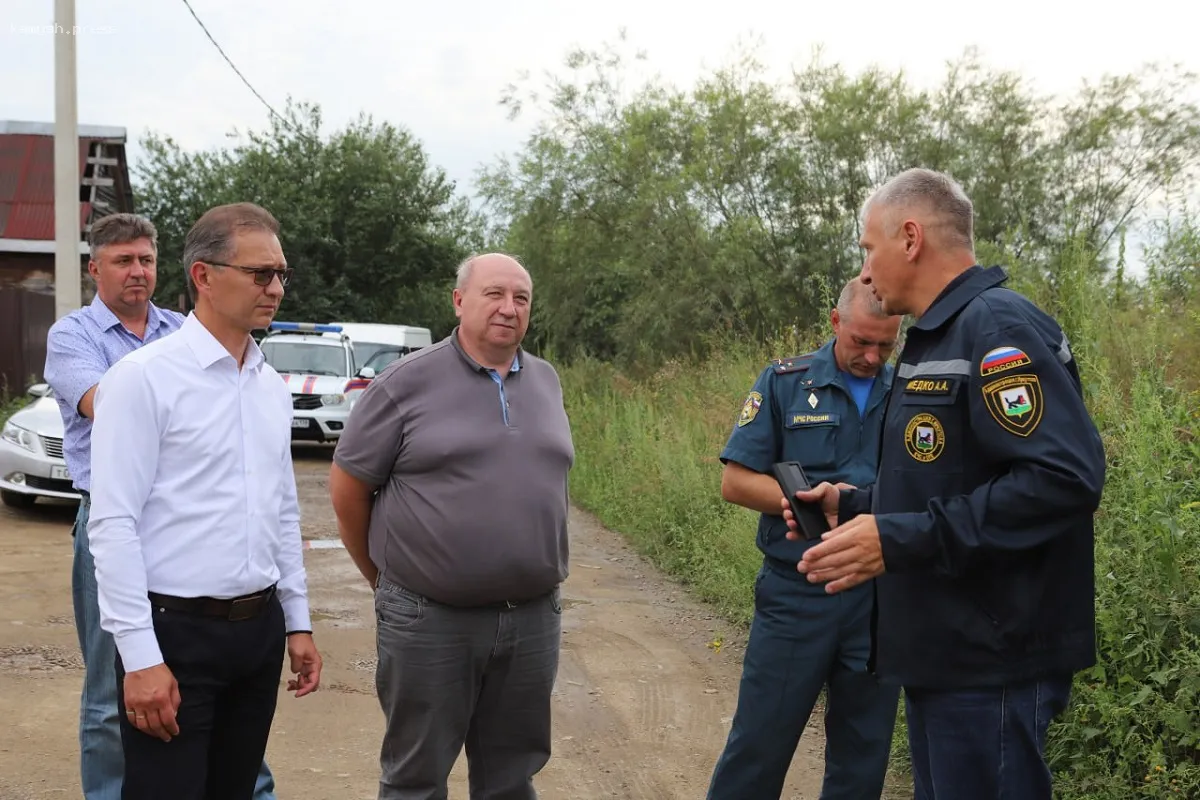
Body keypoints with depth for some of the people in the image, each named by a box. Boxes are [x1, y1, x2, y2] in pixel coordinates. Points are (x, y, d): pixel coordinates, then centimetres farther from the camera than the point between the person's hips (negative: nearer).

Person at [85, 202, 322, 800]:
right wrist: (140, 656, -18)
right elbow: (113, 524, -15)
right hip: (177, 634, -6)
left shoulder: (272, 387, 11)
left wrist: (297, 622, 16)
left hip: (260, 630, 7)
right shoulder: (144, 377, -11)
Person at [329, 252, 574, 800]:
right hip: (430, 620, -4)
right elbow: (348, 485, -2)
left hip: (534, 617, 4)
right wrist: (383, 576, 5)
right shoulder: (407, 382, -7)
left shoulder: (546, 382, 8)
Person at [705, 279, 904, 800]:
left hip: (882, 597, 3)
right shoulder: (784, 383, -2)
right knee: (760, 743, 3)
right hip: (797, 593, -2)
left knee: (863, 754, 13)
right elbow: (735, 483, -6)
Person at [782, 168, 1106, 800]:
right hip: (940, 651, 10)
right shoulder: (936, 341, 16)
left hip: (990, 661, -10)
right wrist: (856, 507, 15)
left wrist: (901, 540, -27)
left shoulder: (1000, 328, -17)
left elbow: (1064, 479, -27)